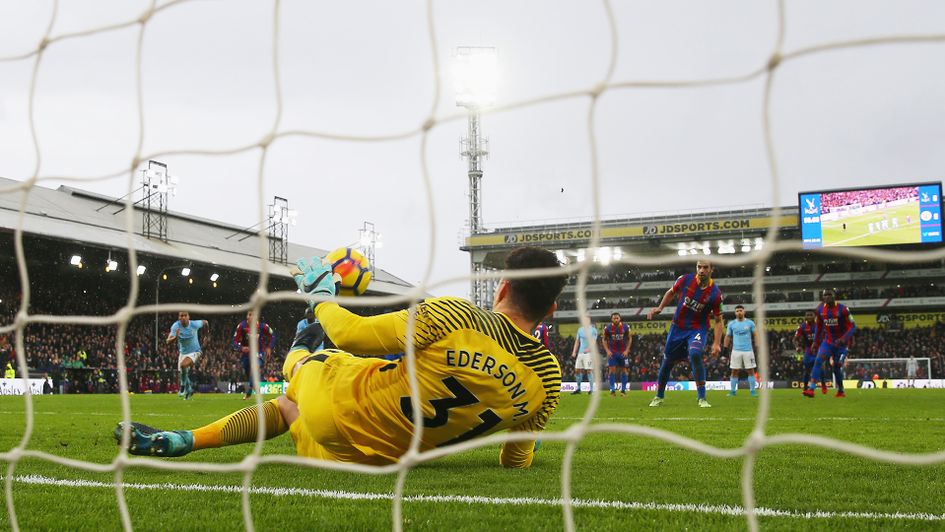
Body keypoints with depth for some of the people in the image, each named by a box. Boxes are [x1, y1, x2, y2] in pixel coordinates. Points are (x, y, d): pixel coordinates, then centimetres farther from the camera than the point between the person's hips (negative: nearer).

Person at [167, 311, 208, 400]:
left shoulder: (194, 324, -20)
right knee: (183, 374, 12)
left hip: (194, 352, -4)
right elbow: (168, 341, -27)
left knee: (183, 365, -31)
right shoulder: (175, 326, -18)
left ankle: (183, 386, -10)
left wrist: (207, 330, 24)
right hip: (183, 353, 4)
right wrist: (175, 337, -48)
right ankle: (189, 390, 42)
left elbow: (205, 322, 3)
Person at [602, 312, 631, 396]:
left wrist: (627, 350, -6)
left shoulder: (626, 327, -8)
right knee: (612, 370, -7)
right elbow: (604, 340, 3)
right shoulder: (607, 328, -9)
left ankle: (623, 390, 10)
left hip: (623, 352, 1)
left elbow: (629, 339, 3)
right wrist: (607, 350, -8)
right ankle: (612, 390, -1)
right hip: (612, 352, -1)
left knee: (623, 370, 2)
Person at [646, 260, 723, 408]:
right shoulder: (685, 279, -12)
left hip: (697, 329, -3)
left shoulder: (715, 293, -17)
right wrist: (659, 308, -1)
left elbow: (718, 320, -8)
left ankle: (701, 397, -19)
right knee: (667, 362, 9)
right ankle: (659, 397, 33)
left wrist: (716, 343, -16)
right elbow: (671, 292, 10)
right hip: (678, 327, 3)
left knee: (695, 354, -31)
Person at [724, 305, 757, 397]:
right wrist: (725, 349, 6)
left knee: (751, 371, -1)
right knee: (734, 371, 1)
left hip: (748, 351, -1)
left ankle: (752, 391, 4)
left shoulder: (750, 323, 3)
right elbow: (728, 337, 11)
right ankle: (733, 391, 6)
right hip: (736, 351, 1)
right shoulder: (731, 324, 6)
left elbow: (755, 335, 7)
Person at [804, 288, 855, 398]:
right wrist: (816, 341, 13)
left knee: (837, 367, 1)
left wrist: (843, 339, -26)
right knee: (819, 360, -17)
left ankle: (841, 391, 25)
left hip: (841, 343, -3)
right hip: (827, 341, 3)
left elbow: (852, 326, -13)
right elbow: (819, 326, 13)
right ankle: (811, 389, -24)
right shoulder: (820, 309, -1)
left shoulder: (842, 309, -15)